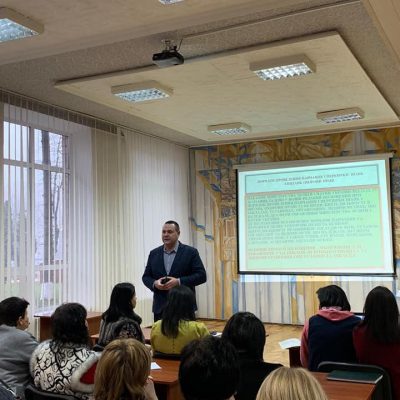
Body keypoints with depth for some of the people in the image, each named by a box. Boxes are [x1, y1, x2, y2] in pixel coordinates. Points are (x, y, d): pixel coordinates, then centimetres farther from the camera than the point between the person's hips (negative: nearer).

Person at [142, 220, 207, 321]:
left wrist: (179, 281, -18)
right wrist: (155, 283, -11)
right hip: (160, 307, 3)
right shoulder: (154, 253, 10)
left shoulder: (190, 252, -2)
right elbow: (146, 277, 12)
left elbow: (201, 275, -7)